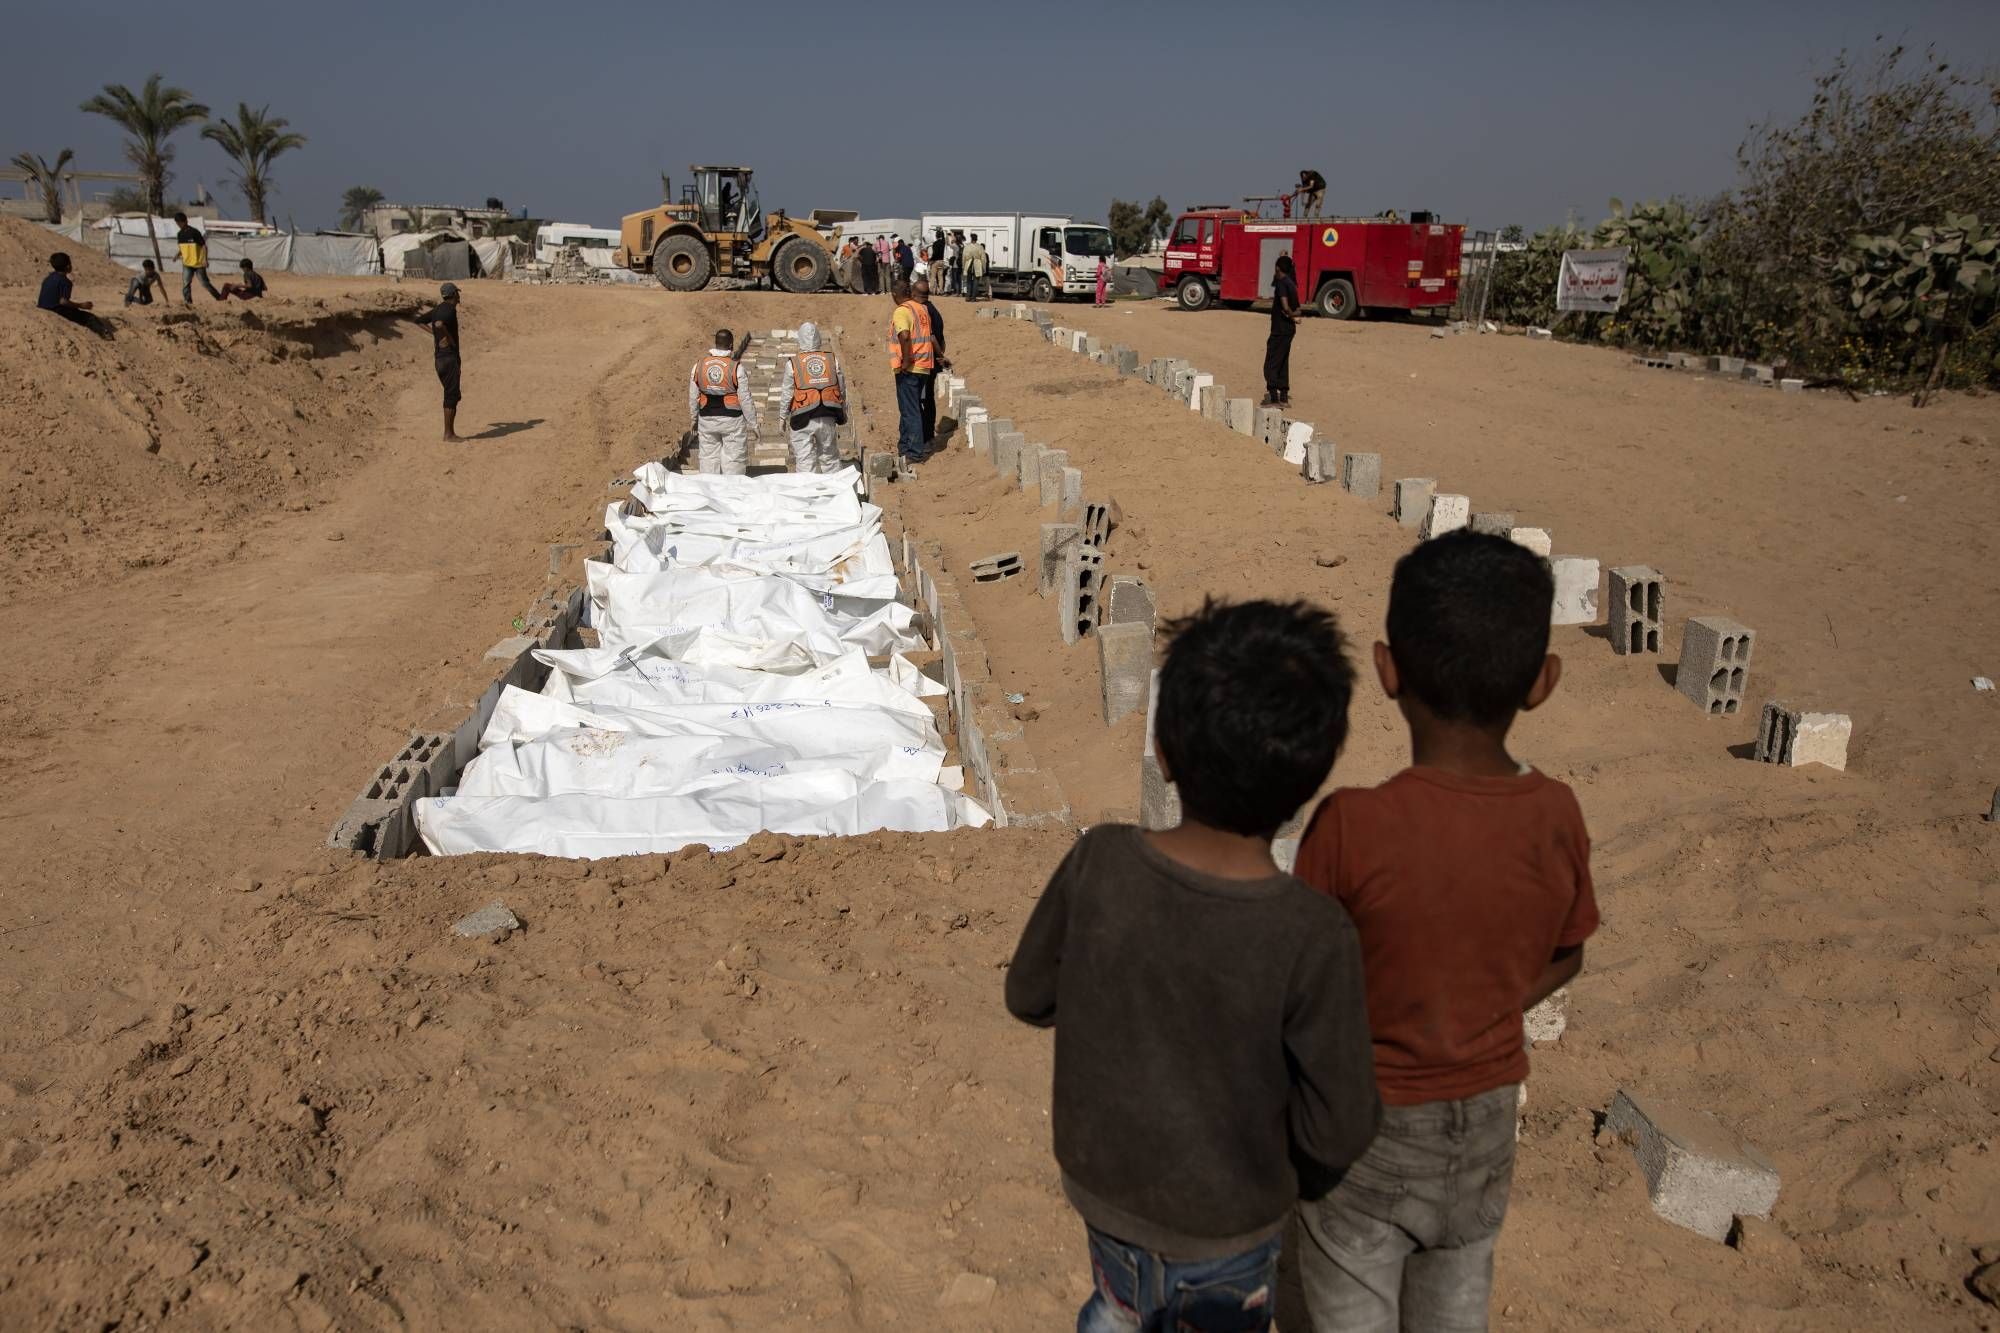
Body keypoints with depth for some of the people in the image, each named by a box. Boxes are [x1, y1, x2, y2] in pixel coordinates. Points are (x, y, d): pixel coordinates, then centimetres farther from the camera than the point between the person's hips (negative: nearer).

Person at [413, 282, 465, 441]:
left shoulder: (437, 309, 14)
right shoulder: (450, 309, -13)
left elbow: (418, 320, 20)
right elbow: (439, 324, -31)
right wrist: (450, 340, -19)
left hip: (439, 359, 9)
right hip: (449, 357, -9)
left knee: (452, 395, 15)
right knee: (451, 396, -6)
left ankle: (451, 432, 19)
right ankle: (448, 435, -5)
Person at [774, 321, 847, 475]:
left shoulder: (793, 363, -5)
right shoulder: (833, 359, 3)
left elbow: (787, 394, -2)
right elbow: (842, 390, 9)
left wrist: (783, 417, 10)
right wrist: (843, 415, 21)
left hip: (803, 419, -3)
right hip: (828, 417, 3)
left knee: (804, 460, 2)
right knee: (830, 457, 14)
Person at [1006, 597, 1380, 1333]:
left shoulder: (1098, 863, -25)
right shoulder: (1314, 938, -33)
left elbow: (1028, 995, -9)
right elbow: (1341, 1132, -22)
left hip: (1100, 1181, 2)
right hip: (1226, 1225, -2)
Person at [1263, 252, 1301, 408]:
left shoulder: (1281, 283, -15)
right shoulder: (1291, 283, 12)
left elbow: (1285, 307, -24)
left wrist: (1292, 317, -9)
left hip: (1280, 329, -9)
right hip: (1289, 329, 9)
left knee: (1271, 364, -7)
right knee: (1283, 363, 16)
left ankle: (1274, 398, -12)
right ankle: (1284, 397, 20)